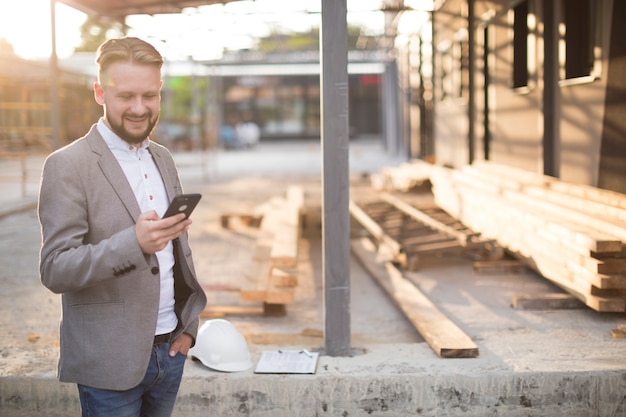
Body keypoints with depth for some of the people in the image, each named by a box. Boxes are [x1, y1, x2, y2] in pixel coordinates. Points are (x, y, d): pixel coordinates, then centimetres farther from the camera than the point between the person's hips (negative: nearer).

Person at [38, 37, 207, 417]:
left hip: (169, 350, 6)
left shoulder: (163, 159, 10)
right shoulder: (67, 166, -11)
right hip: (112, 360, -5)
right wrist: (134, 243, -30)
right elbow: (54, 270, -16)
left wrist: (189, 325, 10)